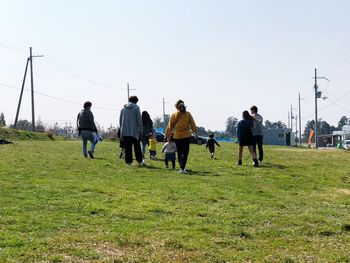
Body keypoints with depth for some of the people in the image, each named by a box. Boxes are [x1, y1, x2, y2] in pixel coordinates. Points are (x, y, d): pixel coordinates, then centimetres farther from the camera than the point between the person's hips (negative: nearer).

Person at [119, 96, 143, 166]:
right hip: (134, 131, -3)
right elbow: (139, 119, -6)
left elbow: (120, 120, 13)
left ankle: (128, 161, 3)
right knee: (137, 147, 6)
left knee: (127, 147, 5)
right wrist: (140, 128, 3)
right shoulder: (136, 107, -3)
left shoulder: (123, 108, 9)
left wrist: (121, 128, 20)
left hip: (124, 131, 3)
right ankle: (140, 161, 8)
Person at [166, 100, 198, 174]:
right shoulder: (188, 114, -2)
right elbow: (193, 124, 2)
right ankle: (182, 168, -12)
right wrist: (196, 132, 12)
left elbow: (170, 126, 3)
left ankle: (182, 167, 23)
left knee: (179, 153, 14)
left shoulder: (173, 115, -1)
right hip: (186, 136, -1)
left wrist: (168, 136, 11)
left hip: (177, 136, 1)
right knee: (185, 153, -1)